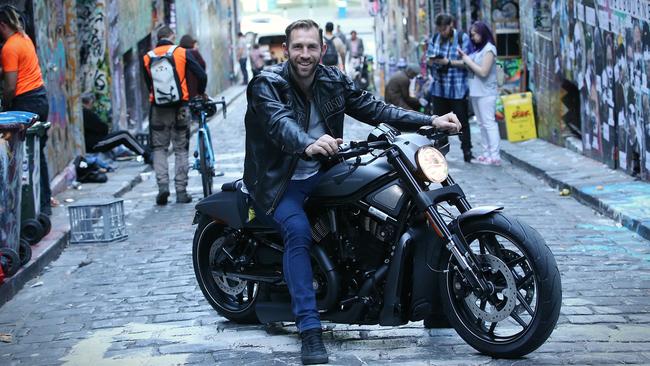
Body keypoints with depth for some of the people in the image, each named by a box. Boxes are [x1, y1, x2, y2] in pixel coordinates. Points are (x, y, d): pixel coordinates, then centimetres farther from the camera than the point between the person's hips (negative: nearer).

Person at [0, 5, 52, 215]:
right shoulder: (24, 38, 11)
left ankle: (41, 204, -2)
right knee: (39, 152, 15)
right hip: (40, 96, 9)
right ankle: (45, 203, 21)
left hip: (25, 102, -9)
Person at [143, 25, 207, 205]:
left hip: (158, 109, 1)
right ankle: (181, 191, 6)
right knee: (181, 150, 8)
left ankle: (162, 184, -6)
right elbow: (201, 76, -4)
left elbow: (148, 84, 11)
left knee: (159, 148, 11)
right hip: (180, 108, -1)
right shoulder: (182, 53, -1)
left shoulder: (147, 58, 4)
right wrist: (200, 93, 15)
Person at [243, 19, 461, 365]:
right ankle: (309, 330, -33)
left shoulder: (333, 81, 2)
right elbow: (281, 123, -35)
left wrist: (430, 121, -14)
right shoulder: (266, 85, -16)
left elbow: (373, 108, -2)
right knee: (298, 230, -33)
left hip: (320, 173, 6)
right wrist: (308, 145, -59)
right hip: (279, 180, -6)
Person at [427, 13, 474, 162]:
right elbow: (429, 60, 11)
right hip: (439, 87, 4)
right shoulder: (434, 39, 8)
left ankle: (467, 152, 10)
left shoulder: (462, 38, -5)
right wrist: (432, 61, -12)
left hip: (457, 89, -4)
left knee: (462, 121, 2)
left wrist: (448, 62, -19)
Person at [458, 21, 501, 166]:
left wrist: (468, 60, -9)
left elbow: (483, 72, -15)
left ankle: (495, 156, -10)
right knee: (482, 124, 10)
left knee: (489, 123, -9)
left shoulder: (489, 49, -9)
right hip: (476, 92, 8)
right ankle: (486, 154, 13)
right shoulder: (476, 48, 14)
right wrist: (464, 57, 1)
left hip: (486, 93, -8)